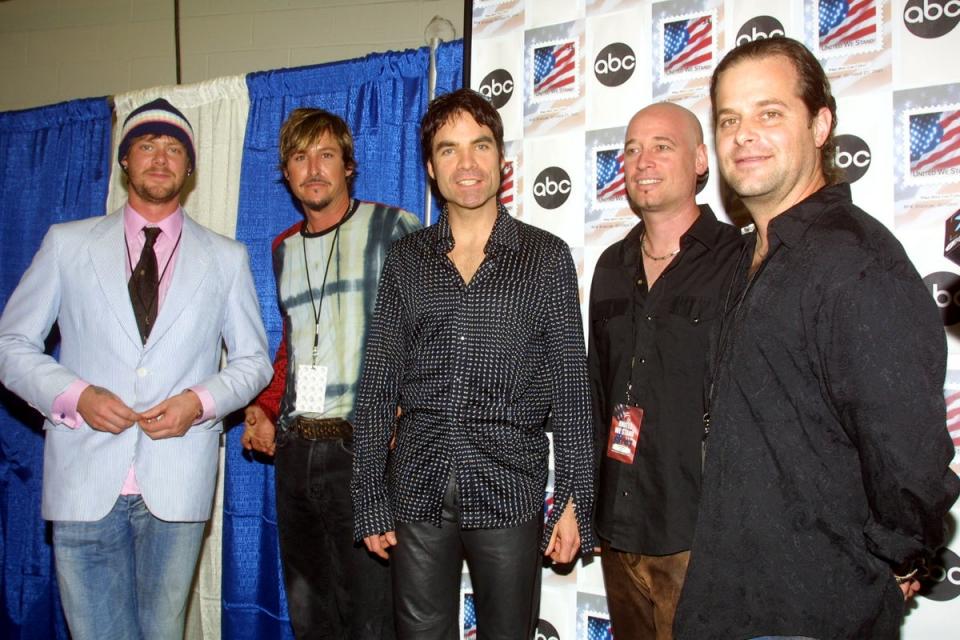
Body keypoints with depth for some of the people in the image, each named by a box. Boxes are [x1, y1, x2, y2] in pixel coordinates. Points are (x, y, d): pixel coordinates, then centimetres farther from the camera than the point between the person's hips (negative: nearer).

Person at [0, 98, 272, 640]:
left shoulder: (227, 258, 8)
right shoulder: (67, 244, 7)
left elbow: (254, 360, 10)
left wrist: (201, 400, -9)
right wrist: (75, 395, -10)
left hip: (177, 483, 0)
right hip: (85, 477, 0)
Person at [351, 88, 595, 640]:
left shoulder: (547, 256, 1)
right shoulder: (406, 260, 6)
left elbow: (570, 389, 1)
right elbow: (378, 387, 6)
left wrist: (574, 500, -3)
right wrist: (371, 502, 3)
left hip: (508, 491, -1)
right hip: (417, 491, 2)